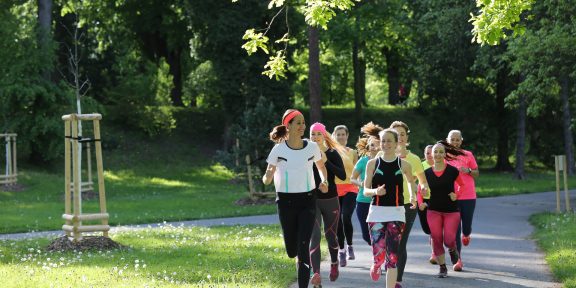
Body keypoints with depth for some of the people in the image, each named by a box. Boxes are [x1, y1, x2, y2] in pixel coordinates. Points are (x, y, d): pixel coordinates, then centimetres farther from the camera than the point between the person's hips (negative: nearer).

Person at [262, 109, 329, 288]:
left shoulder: (312, 147, -1)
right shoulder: (279, 150, -6)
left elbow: (321, 167, 18)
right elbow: (267, 179, -2)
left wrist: (324, 181, -2)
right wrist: (267, 177, -26)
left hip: (307, 200, 0)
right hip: (286, 201, 0)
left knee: (304, 248, -10)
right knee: (292, 251, 6)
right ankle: (300, 258, 43)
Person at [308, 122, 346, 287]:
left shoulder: (332, 154, -4)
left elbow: (342, 176, -14)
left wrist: (326, 162, -23)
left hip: (330, 200, 0)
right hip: (311, 200, 0)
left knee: (330, 235, 13)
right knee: (314, 237, -13)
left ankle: (334, 264, 41)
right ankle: (316, 274, -21)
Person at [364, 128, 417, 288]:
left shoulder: (403, 165, 3)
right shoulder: (372, 164, 3)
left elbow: (411, 181, 22)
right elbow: (365, 190, 4)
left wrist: (412, 196, 4)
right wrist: (375, 191, -17)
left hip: (396, 213, 0)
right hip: (376, 212, 0)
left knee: (392, 256, -7)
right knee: (379, 254, -6)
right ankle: (377, 265, 31)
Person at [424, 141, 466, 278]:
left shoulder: (452, 171, -6)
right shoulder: (427, 173, 0)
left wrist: (456, 194, -9)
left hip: (451, 211, -2)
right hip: (434, 211, 2)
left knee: (449, 240, -9)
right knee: (436, 239, -4)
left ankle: (453, 250, 28)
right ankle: (442, 268, 10)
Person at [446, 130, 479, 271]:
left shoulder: (468, 155, 3)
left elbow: (477, 174, 8)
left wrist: (468, 171, -11)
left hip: (468, 197, 0)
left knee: (466, 227, 3)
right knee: (455, 230, -4)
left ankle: (466, 235, 42)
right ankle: (458, 260, 0)